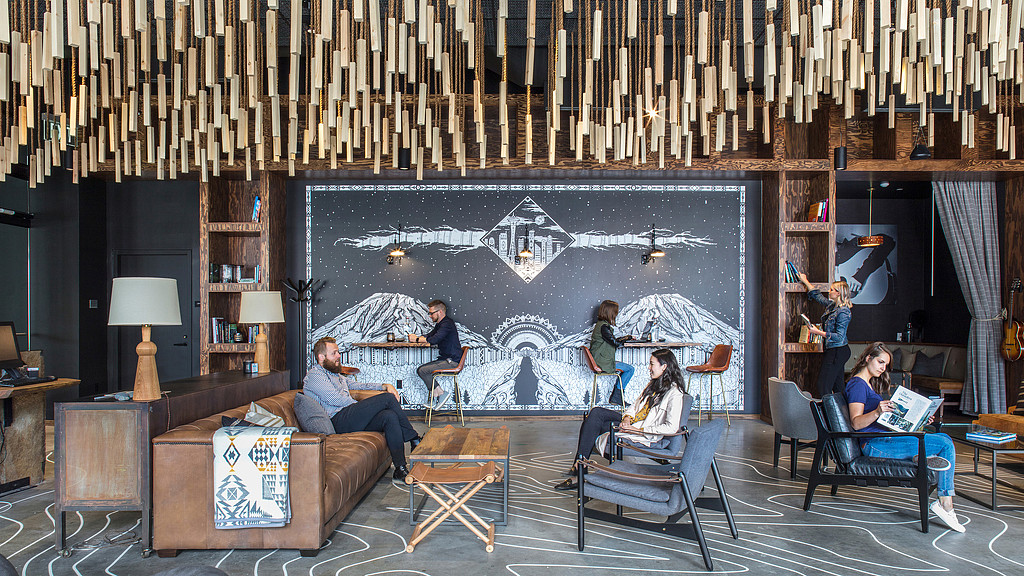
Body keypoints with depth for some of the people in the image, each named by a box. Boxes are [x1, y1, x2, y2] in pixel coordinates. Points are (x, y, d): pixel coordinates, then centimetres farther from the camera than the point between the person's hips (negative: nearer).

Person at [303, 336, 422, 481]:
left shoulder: (335, 374, 29)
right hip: (338, 421, -9)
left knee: (390, 416, -19)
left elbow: (356, 385, 31)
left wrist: (384, 386, 14)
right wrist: (366, 405, -5)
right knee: (387, 398, -16)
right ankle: (414, 439, -3)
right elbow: (335, 399, -11)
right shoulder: (314, 375, 0)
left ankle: (400, 468, -22)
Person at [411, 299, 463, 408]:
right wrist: (416, 337, 2)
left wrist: (417, 339, -11)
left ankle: (441, 394, -6)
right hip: (445, 359, 10)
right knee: (420, 369, 2)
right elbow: (429, 336, 22)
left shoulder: (447, 323, -15)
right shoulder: (439, 324, 18)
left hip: (452, 361, -10)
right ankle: (435, 398, -2)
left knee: (423, 371, -17)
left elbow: (434, 340, -23)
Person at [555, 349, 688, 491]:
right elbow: (636, 405, 16)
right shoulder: (654, 384, 15)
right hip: (632, 423, 9)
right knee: (596, 412, -10)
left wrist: (638, 430, -21)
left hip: (646, 438, -9)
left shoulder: (675, 393, -14)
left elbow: (672, 428, -22)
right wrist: (627, 418, -7)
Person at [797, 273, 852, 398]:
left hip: (838, 351, -9)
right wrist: (805, 281, 30)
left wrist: (818, 332, -20)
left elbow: (839, 337, -21)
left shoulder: (843, 312, -17)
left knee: (823, 384, -11)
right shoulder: (832, 305, 10)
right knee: (837, 384, 11)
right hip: (832, 350, 9)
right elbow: (817, 296, 27)